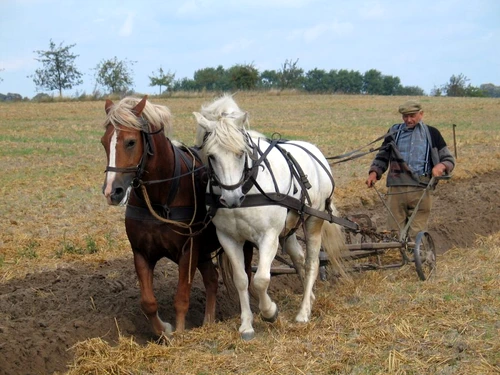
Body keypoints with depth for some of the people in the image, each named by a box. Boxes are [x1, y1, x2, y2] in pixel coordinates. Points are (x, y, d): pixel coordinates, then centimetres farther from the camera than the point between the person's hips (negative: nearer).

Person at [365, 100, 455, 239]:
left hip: (421, 191, -1)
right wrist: (374, 172, 2)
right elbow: (382, 157, 21)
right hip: (396, 189, 1)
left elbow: (449, 159, 13)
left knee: (417, 235, -1)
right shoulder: (394, 132, 14)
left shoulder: (432, 134, 11)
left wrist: (441, 166, -10)